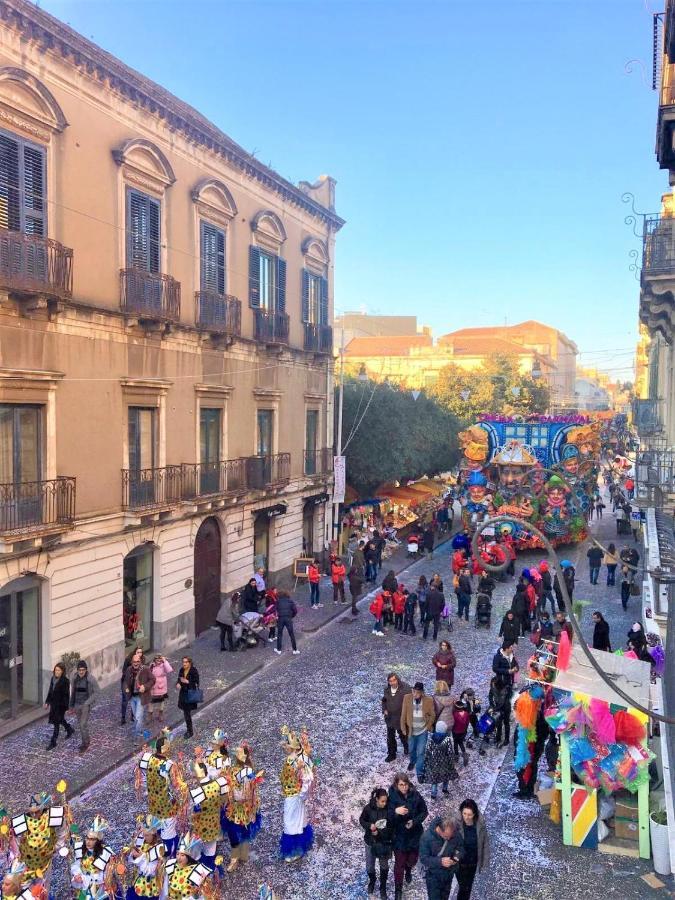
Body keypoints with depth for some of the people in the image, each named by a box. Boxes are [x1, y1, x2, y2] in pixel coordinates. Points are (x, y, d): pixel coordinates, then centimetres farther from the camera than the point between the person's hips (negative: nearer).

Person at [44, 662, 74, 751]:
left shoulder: (65, 681, -19)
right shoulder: (53, 678, 1)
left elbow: (66, 695, -17)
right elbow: (50, 691, 12)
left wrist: (66, 708, -16)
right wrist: (47, 702, 12)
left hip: (61, 704, -7)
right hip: (53, 703, 7)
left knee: (56, 722, -1)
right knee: (60, 720, 22)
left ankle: (53, 742, 10)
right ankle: (70, 730, 45)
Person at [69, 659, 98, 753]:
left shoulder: (91, 679, -16)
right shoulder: (75, 678, -2)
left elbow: (95, 692, -11)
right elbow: (73, 692, 9)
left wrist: (87, 703, -19)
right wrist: (71, 705, 13)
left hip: (86, 704, -5)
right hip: (77, 704, 5)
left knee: (83, 724, -9)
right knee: (80, 724, 15)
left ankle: (85, 744, 6)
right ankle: (85, 742, 31)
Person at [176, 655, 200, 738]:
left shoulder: (194, 671, -14)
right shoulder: (181, 670, 2)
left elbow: (196, 683, -12)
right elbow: (179, 680, 13)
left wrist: (187, 682, -24)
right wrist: (178, 683, -10)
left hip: (191, 694, -6)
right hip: (183, 693, 6)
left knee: (187, 713, -7)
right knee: (185, 712, 12)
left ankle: (190, 731, 6)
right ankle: (189, 729, 26)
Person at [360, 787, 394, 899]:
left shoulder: (389, 810, -19)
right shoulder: (368, 808, -17)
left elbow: (391, 827, -12)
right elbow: (362, 820, -2)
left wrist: (379, 832, -23)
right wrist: (369, 826, -21)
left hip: (384, 842, -1)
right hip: (370, 841, 1)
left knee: (384, 866, 15)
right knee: (369, 867, 11)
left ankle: (383, 888, 38)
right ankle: (372, 880, 44)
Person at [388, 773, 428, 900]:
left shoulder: (416, 795, -14)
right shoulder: (392, 797, -19)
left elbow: (424, 812, -3)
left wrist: (414, 821, -18)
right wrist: (395, 812, -41)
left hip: (414, 834, 2)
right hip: (399, 835, -2)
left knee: (412, 859, 19)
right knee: (399, 863, 6)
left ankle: (408, 870, 54)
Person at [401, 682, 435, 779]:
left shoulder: (429, 700, -19)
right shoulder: (407, 698, -18)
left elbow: (432, 715, -4)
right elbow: (403, 714, -7)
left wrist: (428, 726, -5)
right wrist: (403, 728, -4)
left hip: (423, 731, -2)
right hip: (411, 730, 2)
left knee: (420, 752, 0)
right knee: (411, 749, 23)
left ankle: (420, 772, 19)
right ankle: (413, 761, 53)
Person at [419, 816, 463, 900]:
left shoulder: (456, 833, -19)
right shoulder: (427, 836, -28)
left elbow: (461, 848, -2)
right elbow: (423, 858, -24)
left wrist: (457, 857, -24)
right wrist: (440, 861, -37)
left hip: (449, 873, 4)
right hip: (433, 875, -4)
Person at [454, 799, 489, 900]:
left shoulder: (480, 825, -17)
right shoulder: (456, 824, -24)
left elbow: (485, 844, -6)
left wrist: (485, 863, -2)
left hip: (473, 862, 3)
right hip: (460, 862, -3)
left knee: (468, 887, 20)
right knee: (464, 887, 0)